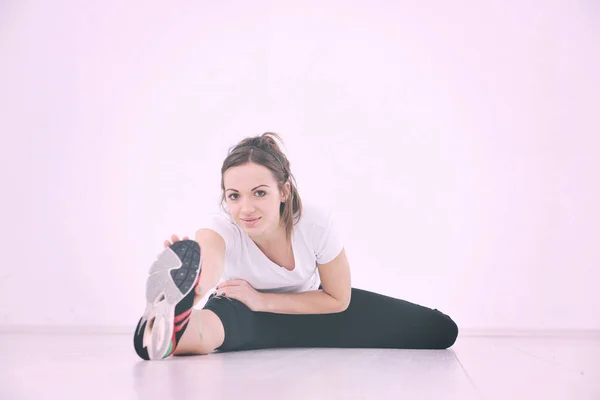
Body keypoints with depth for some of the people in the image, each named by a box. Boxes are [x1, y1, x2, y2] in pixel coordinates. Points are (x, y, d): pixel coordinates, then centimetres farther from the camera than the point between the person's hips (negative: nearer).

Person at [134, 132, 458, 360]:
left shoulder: (316, 222, -29)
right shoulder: (220, 226, -33)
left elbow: (339, 299, -17)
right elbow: (206, 263, -59)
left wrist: (262, 300, -30)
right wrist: (189, 288, -86)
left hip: (310, 307, 3)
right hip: (244, 310, -2)